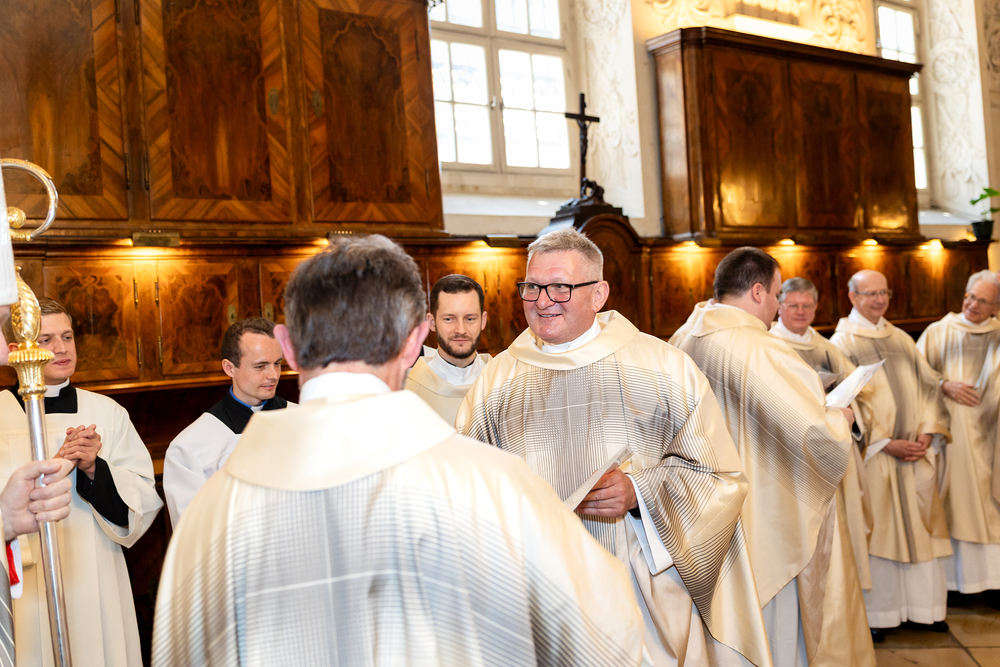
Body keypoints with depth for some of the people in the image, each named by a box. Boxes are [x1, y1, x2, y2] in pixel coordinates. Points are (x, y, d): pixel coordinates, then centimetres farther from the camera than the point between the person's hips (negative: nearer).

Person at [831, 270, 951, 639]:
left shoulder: (902, 339, 15)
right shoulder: (842, 342, -3)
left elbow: (928, 385, 12)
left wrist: (928, 432, -4)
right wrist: (885, 444, -14)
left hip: (917, 452, 5)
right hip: (872, 455, -5)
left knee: (920, 525, 8)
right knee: (876, 529, 0)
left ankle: (923, 606, 19)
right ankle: (878, 613, 10)